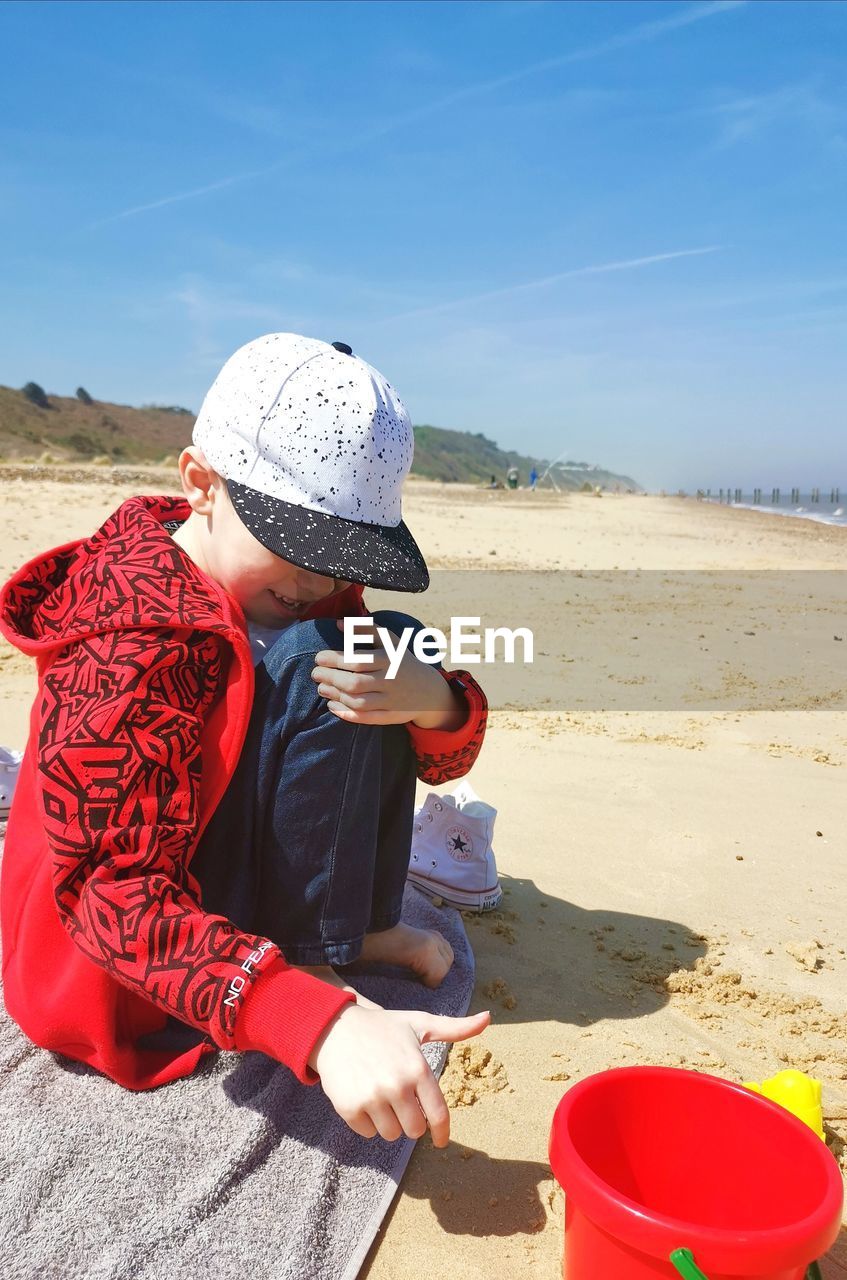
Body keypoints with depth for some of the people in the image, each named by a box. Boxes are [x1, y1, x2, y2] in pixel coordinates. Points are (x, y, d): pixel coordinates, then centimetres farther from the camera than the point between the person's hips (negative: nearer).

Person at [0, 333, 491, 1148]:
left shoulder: (300, 588, -2)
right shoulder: (134, 647, -27)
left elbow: (437, 761, -2)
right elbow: (110, 892, -31)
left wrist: (433, 700, -28)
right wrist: (320, 1025, -44)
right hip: (121, 982, -8)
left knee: (393, 644, 2)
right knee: (306, 670, -28)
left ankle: (363, 927, 1)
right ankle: (317, 964, -12)